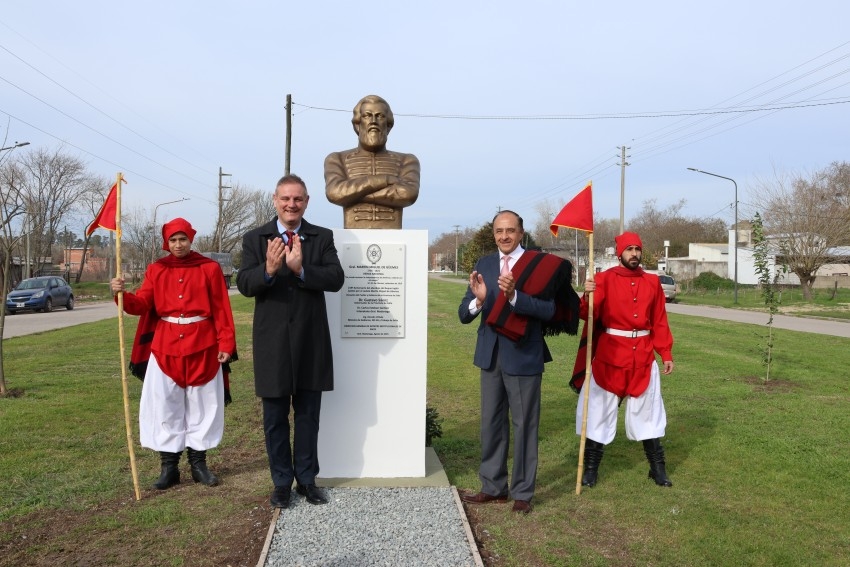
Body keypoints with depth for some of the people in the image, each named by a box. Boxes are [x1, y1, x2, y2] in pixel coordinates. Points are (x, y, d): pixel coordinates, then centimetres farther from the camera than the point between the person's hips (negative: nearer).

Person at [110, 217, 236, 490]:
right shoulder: (156, 270, 6)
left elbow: (221, 310, -3)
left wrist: (226, 343, -9)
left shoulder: (209, 268, 0)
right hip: (165, 346, 2)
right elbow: (142, 304, -2)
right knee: (164, 407, 4)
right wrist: (122, 294, -22)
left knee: (201, 405, 7)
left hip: (202, 346, -1)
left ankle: (198, 462, 20)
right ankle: (169, 466, 15)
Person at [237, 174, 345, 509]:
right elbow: (244, 285, -10)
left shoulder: (322, 238, 2)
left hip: (311, 341, 1)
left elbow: (336, 279, -12)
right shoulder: (254, 239, 1)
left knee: (308, 415, 12)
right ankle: (282, 482, 25)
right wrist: (269, 269, -30)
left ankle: (306, 479, 26)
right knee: (275, 418, 10)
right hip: (272, 342, 0)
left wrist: (301, 269, -28)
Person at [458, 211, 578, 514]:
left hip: (523, 356, -5)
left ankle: (522, 492, 20)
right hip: (490, 355, 5)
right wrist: (478, 300, -22)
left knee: (524, 425, 6)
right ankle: (493, 487, 28)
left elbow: (549, 310, -18)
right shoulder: (484, 264, 5)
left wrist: (514, 295, -30)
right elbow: (464, 315, -1)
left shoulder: (541, 265, -8)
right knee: (491, 423, 14)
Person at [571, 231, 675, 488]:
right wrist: (588, 297, -36)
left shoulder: (652, 282, 6)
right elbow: (589, 315, -15)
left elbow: (660, 322, 9)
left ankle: (657, 467, 26)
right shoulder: (604, 279, -4)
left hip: (643, 357, 3)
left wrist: (666, 354, 6)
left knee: (648, 412, 12)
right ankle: (590, 467, 15)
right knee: (600, 411, 4)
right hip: (610, 356, -3)